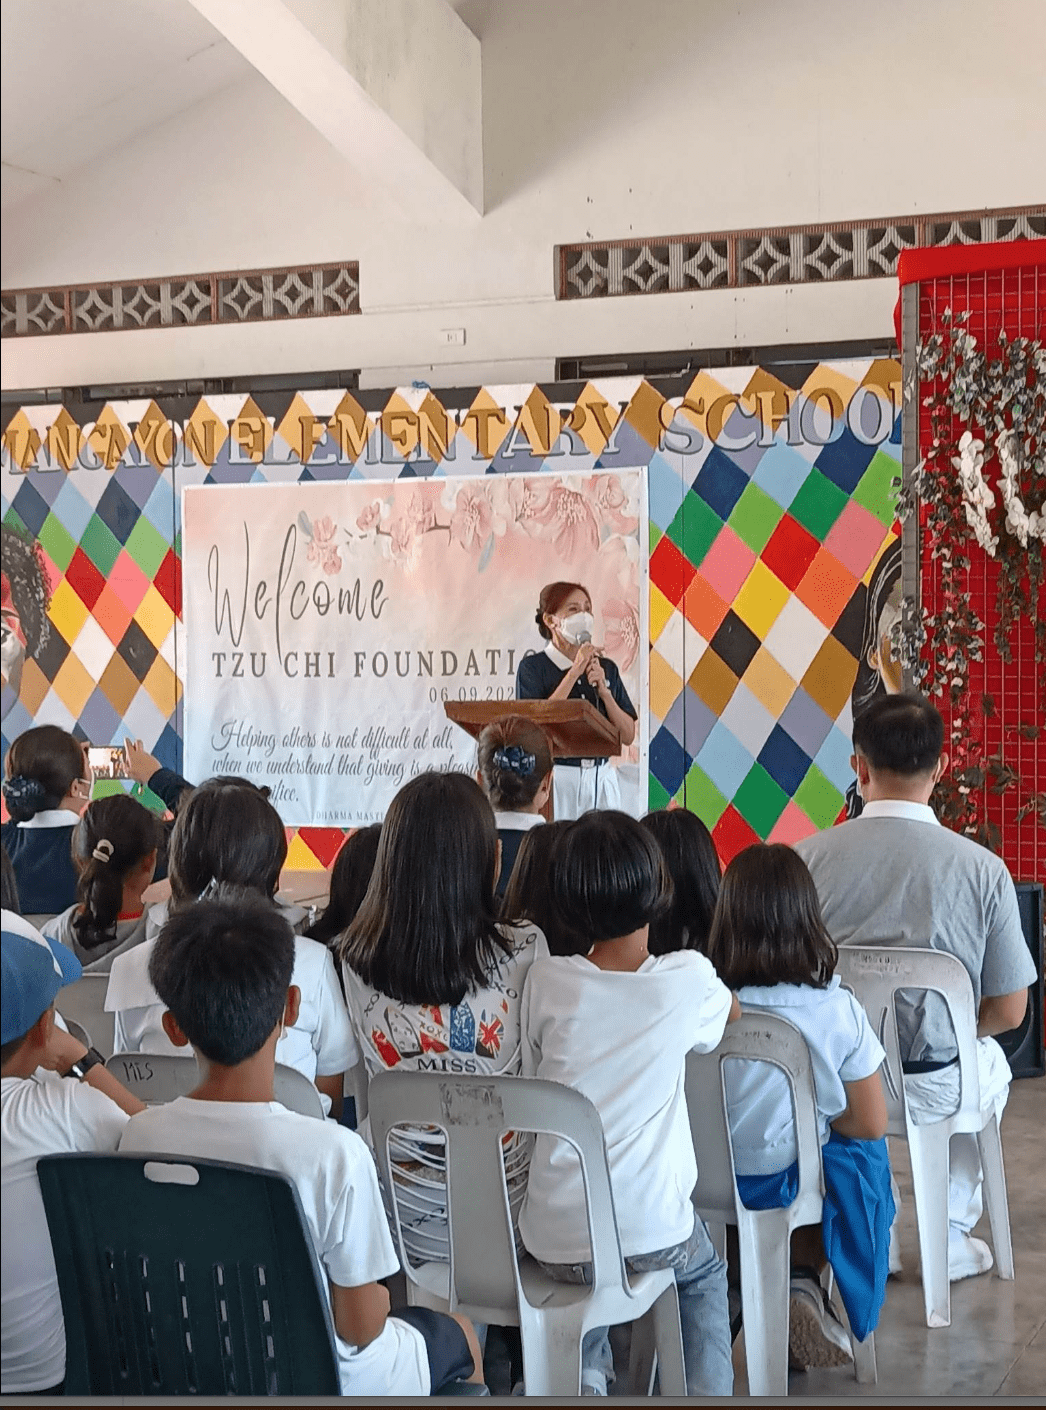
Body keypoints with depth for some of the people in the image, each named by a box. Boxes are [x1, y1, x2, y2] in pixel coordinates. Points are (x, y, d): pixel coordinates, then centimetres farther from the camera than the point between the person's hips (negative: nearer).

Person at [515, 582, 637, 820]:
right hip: (556, 777, -4)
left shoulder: (606, 668, 12)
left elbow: (628, 735, 8)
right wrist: (575, 673, -10)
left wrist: (602, 690, -6)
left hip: (602, 778, 4)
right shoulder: (533, 666, 0)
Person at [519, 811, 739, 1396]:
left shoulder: (546, 982, -11)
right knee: (706, 1272, 35)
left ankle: (586, 1373, 21)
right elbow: (733, 1011, 14)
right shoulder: (688, 979, -11)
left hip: (554, 1243, 1)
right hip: (652, 1234, -1)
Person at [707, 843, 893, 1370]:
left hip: (708, 1183, 2)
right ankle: (802, 1283, 16)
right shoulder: (838, 1011, -20)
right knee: (863, 1154, 29)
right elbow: (871, 1124, -10)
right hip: (791, 1182, -2)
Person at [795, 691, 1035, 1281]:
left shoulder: (807, 856, -14)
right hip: (932, 1089, -1)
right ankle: (953, 1234, 37)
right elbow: (1008, 1011, -7)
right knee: (990, 1064, 34)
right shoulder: (984, 869, -15)